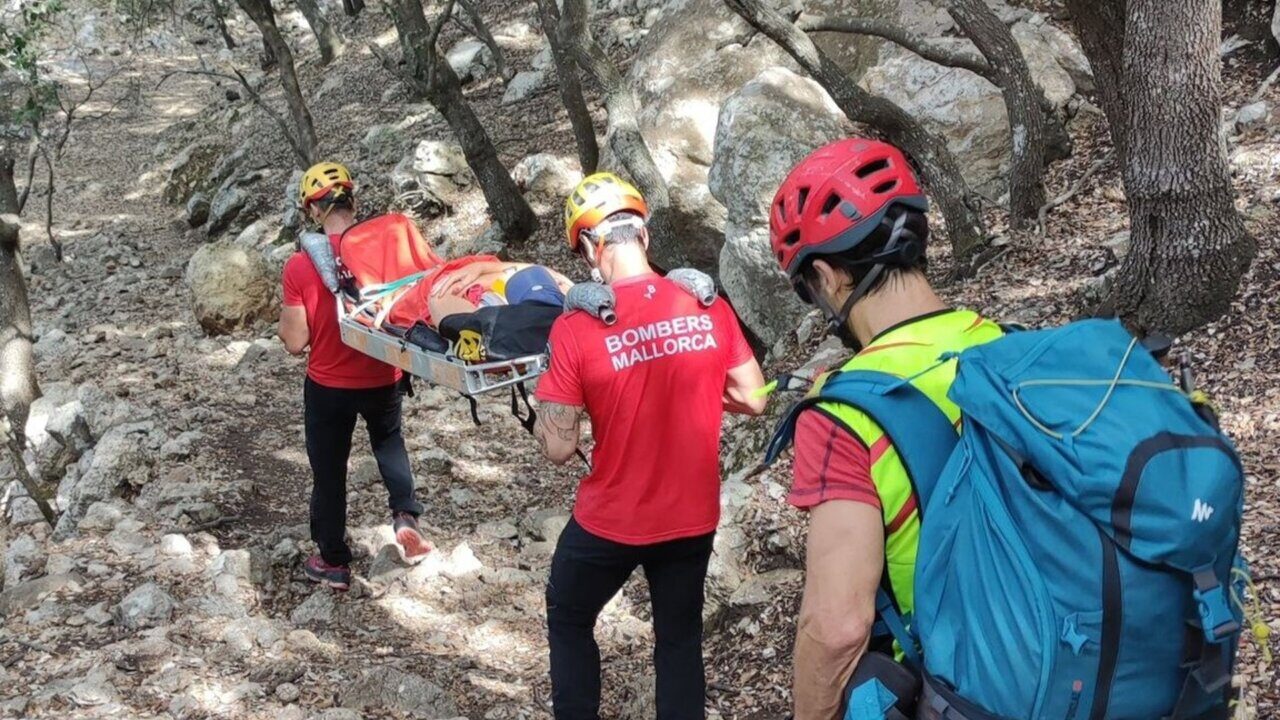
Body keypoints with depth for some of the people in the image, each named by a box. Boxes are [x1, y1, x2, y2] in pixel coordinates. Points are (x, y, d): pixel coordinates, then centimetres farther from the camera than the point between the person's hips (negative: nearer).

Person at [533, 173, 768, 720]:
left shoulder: (577, 328, -20)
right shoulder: (709, 308, -10)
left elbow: (559, 448, -16)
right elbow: (753, 401, 0)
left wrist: (545, 398, 2)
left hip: (611, 523, -3)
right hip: (693, 517, 3)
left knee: (569, 620, 24)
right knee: (680, 638, 22)